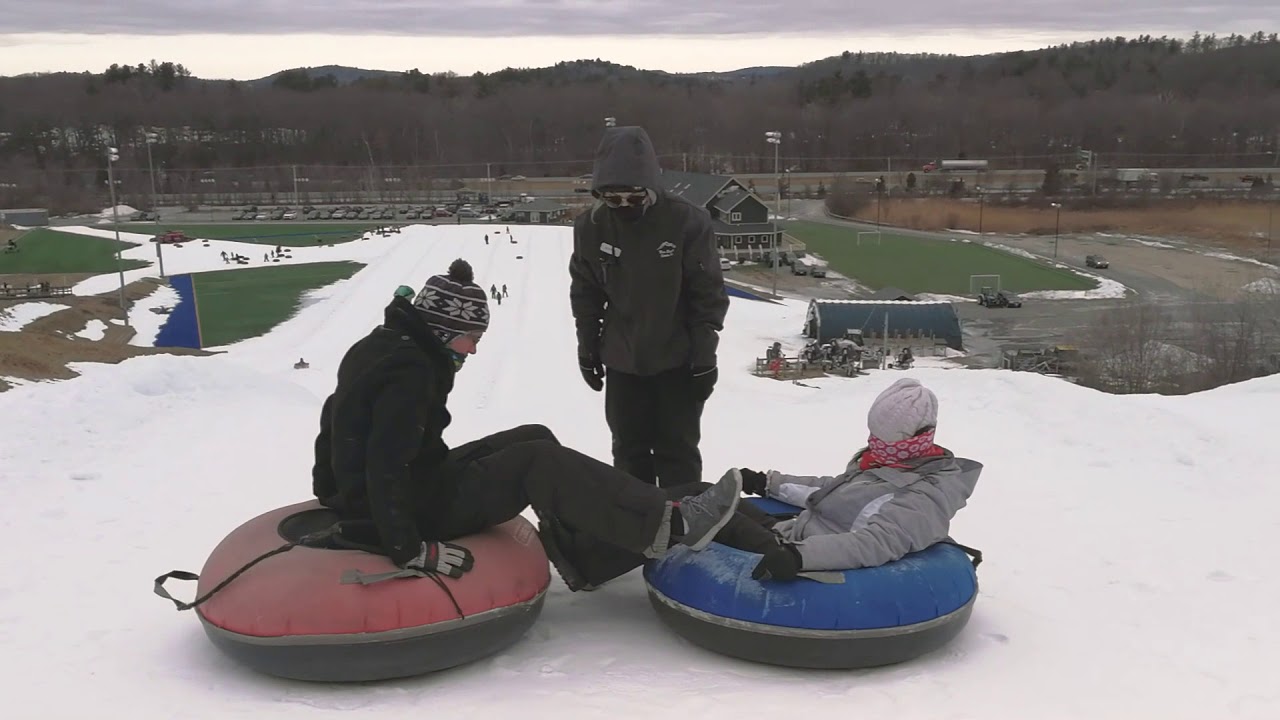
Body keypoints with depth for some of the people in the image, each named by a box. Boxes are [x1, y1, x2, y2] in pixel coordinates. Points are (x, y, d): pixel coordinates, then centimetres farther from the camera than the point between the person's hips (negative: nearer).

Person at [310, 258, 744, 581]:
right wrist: (411, 550, -31)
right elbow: (386, 466, -31)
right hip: (415, 509, -10)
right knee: (541, 463, -17)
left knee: (533, 438, 10)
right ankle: (670, 524, -16)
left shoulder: (386, 344, 7)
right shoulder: (410, 370, -24)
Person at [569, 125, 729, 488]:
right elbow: (585, 293, 5)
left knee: (678, 450, 7)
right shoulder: (591, 227, -8)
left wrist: (704, 354, -9)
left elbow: (709, 293, -10)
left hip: (678, 359, -3)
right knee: (629, 450, 12)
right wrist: (587, 348, 7)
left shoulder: (687, 221, -17)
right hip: (621, 361, 3)